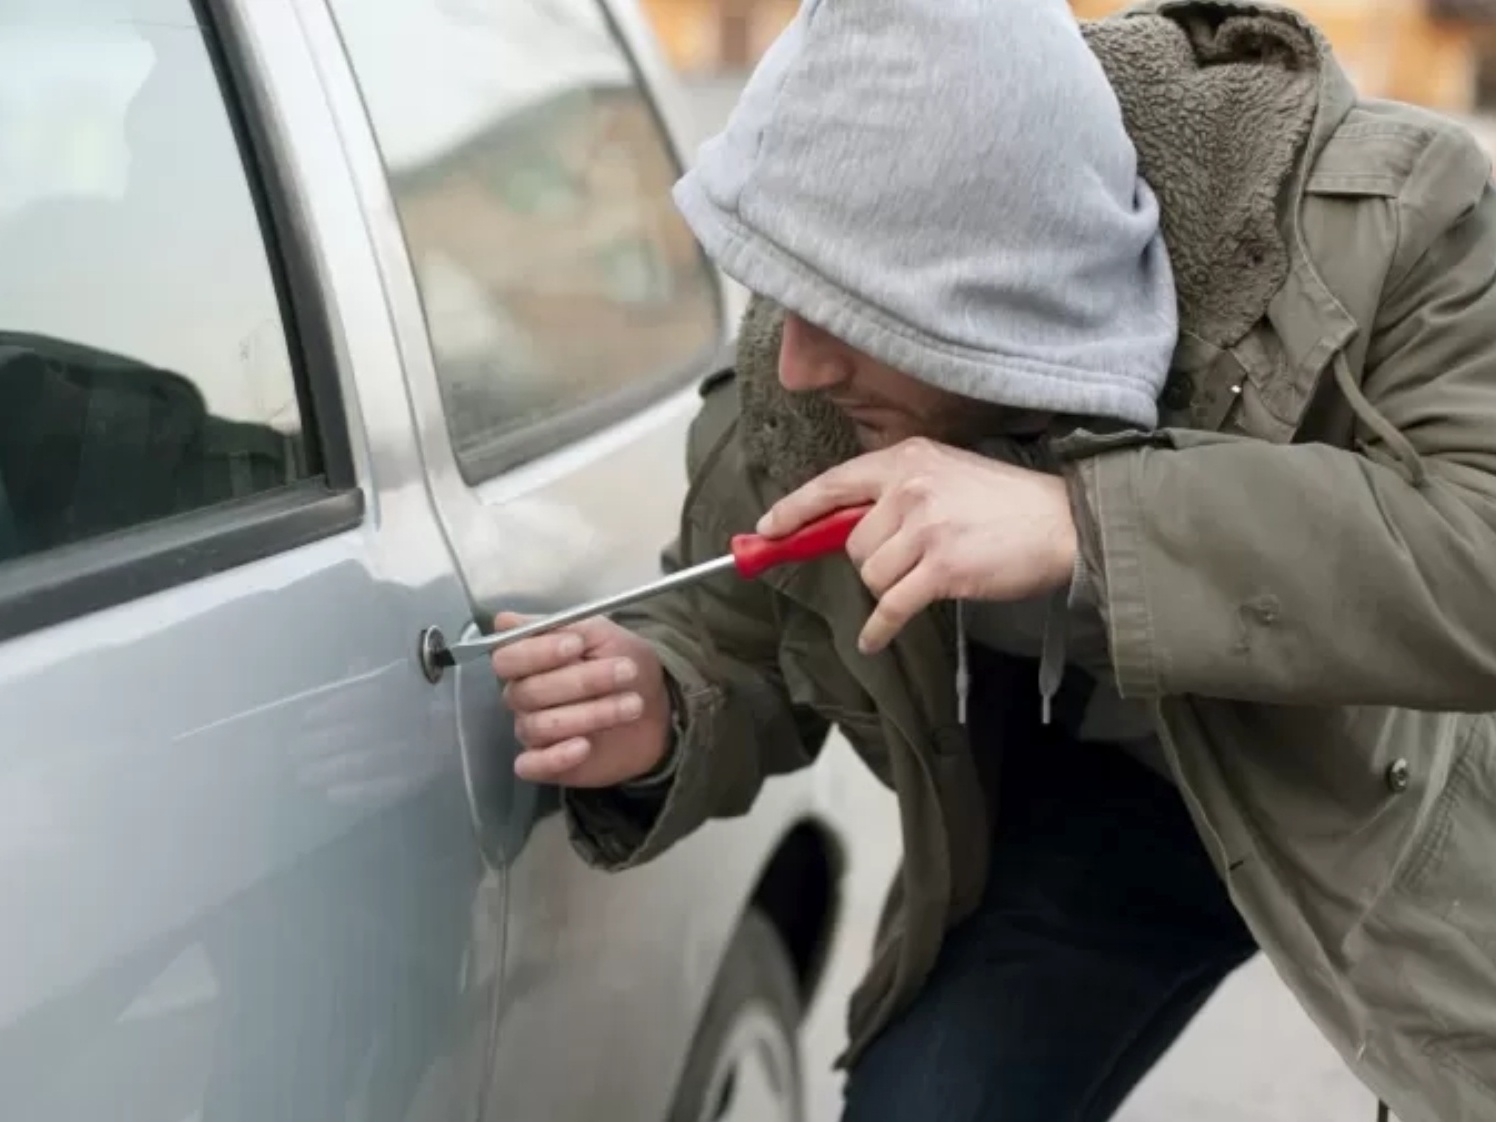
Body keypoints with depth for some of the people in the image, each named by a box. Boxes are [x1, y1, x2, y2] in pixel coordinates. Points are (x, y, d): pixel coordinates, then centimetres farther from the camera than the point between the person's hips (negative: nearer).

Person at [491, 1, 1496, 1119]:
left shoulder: (1385, 222, -32)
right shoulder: (793, 383, -22)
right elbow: (733, 639, -7)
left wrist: (1083, 526, -51)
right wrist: (655, 720, -31)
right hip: (1089, 807, 2)